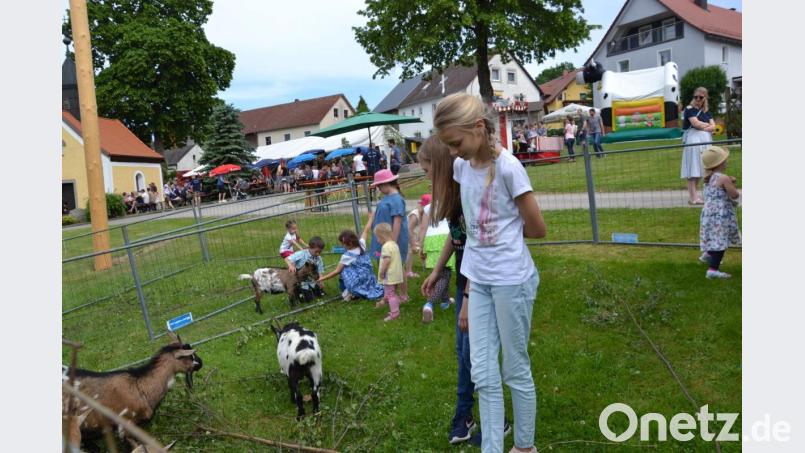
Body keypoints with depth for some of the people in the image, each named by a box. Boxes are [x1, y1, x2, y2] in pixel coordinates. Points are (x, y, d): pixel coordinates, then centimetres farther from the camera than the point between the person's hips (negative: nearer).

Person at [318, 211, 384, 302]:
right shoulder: (361, 245, -4)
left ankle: (349, 292, 2)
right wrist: (371, 217, 21)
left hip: (358, 282, -7)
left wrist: (323, 278, -3)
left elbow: (337, 271, -11)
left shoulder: (347, 256, -16)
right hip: (369, 280, 7)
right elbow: (366, 230, 9)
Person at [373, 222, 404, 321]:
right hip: (397, 274, 9)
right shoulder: (394, 244, 12)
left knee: (390, 294, -4)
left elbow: (386, 260, -26)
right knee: (393, 293, 20)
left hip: (390, 275, -9)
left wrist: (381, 272, -17)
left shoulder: (386, 246, -18)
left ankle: (394, 313, -4)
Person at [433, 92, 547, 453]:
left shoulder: (508, 167, -17)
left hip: (511, 280, -6)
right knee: (483, 374, 9)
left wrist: (504, 233, 5)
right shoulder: (461, 166, 4)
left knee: (516, 371, 10)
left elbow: (536, 228, -9)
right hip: (478, 280, 6)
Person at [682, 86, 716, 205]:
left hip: (706, 142, 6)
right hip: (693, 141, -6)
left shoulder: (707, 111, 18)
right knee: (693, 170, -9)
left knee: (700, 170, 2)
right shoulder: (689, 109, 0)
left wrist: (702, 127, -8)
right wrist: (708, 125, 4)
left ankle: (693, 195, 4)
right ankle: (693, 197, -11)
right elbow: (696, 123, -12)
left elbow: (713, 127, 8)